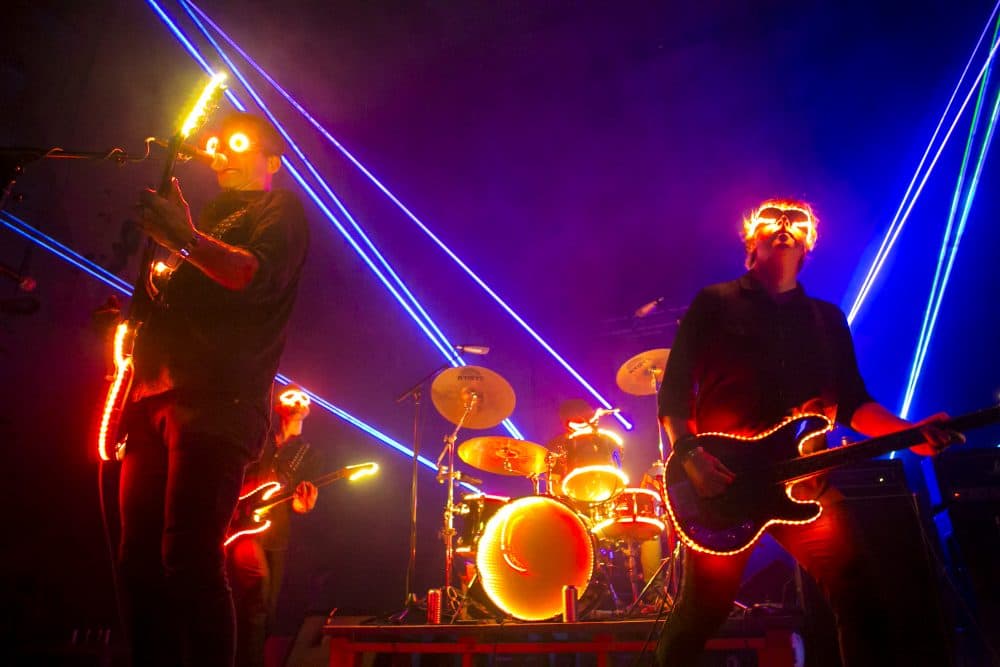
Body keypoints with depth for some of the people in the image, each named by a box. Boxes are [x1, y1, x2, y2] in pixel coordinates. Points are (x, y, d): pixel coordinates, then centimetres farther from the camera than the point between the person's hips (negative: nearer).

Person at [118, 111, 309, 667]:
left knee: (190, 557, -15)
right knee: (140, 558, 5)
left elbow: (259, 275, -13)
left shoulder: (279, 208, 8)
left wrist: (188, 240, -26)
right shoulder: (213, 214, 32)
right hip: (155, 395, 8)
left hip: (216, 400, -8)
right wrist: (136, 310, 16)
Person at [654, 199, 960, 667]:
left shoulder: (828, 318, 17)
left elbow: (853, 401, 13)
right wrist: (689, 454, -16)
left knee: (859, 593, -6)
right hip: (720, 484, -4)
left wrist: (909, 433, -4)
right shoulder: (714, 304, 3)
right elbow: (673, 392, -2)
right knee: (702, 610, 1)